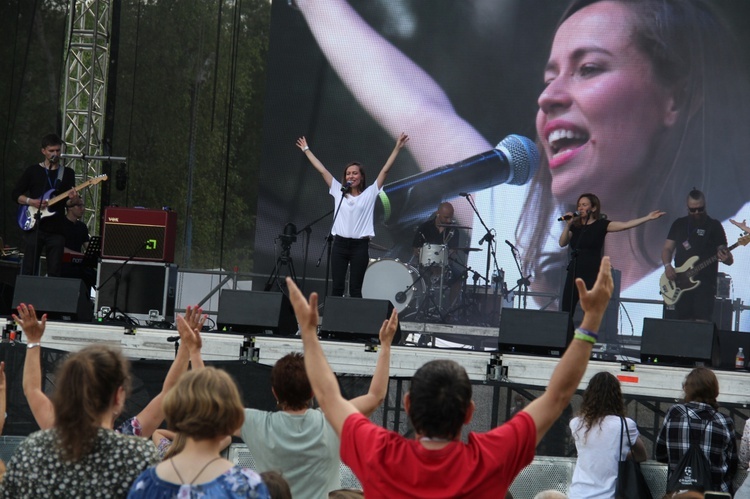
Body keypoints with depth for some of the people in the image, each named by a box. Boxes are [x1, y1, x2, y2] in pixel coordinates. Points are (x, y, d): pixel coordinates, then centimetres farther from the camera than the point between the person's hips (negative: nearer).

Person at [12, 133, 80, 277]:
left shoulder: (68, 173, 9)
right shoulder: (32, 171, 6)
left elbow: (68, 203, 5)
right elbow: (15, 194, 6)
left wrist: (72, 199, -18)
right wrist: (31, 202, -11)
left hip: (57, 230, 1)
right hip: (35, 227, -1)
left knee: (55, 272, -1)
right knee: (28, 271, -3)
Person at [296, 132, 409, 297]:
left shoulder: (370, 194, 4)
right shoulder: (338, 191, 9)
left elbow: (385, 170, -1)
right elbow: (322, 170, 13)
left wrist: (397, 148, -6)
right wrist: (306, 150, 16)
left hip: (360, 246, -2)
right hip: (340, 244, 2)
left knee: (355, 289, 1)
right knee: (337, 287, 2)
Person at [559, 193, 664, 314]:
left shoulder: (601, 225, 0)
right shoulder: (575, 226, 13)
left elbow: (625, 225, -9)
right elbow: (562, 243, 2)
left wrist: (648, 218, -17)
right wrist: (568, 225, -9)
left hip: (593, 274, -4)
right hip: (574, 273, 4)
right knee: (566, 312, 0)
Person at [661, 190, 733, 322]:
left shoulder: (714, 226, 2)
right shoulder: (679, 224, 13)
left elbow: (729, 259, -1)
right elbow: (667, 249, 13)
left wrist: (726, 258, -25)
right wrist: (667, 266, -7)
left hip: (705, 283, -4)